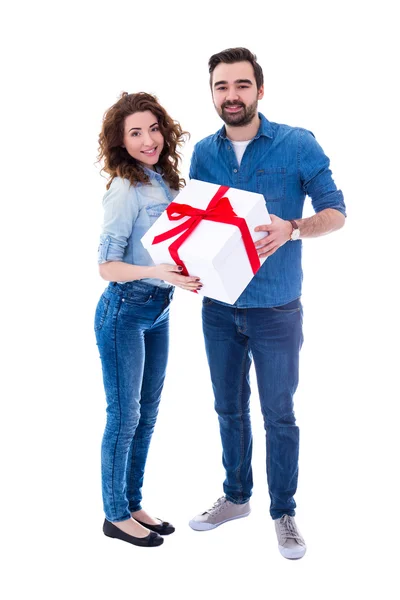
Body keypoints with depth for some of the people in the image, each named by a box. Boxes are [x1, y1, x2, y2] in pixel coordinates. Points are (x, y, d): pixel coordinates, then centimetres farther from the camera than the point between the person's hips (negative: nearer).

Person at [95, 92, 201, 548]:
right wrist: (157, 272, -29)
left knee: (147, 414, 15)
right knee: (125, 416, 3)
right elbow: (107, 266, -17)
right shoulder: (126, 190, -16)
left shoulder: (166, 182, 6)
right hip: (125, 311, -8)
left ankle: (133, 505, 30)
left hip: (159, 310, 8)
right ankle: (116, 515, 20)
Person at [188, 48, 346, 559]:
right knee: (229, 409, 17)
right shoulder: (203, 153, 3)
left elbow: (335, 211, -9)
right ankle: (236, 496, 37)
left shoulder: (297, 145, -9)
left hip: (275, 309, -4)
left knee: (279, 415, 7)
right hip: (219, 306, 4)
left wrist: (292, 229, -29)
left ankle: (283, 512, 26)